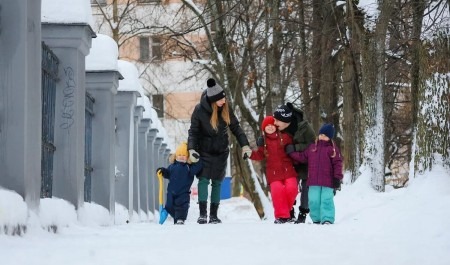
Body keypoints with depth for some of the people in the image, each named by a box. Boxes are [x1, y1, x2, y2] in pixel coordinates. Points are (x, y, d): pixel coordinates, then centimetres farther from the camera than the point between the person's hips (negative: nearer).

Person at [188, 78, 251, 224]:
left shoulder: (226, 109, -6)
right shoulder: (200, 110, -15)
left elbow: (235, 127, 3)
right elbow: (193, 131, -8)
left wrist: (245, 145, -2)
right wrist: (191, 149, -20)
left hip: (221, 152, 3)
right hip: (204, 151, -3)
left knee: (217, 182, 4)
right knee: (204, 180, -12)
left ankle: (214, 215, 6)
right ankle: (203, 214, -13)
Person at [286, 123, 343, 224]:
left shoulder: (332, 149, 1)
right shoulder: (312, 147, 13)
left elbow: (337, 163, -2)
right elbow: (302, 157, 19)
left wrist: (337, 177, -8)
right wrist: (292, 152, 11)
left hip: (327, 181, -4)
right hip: (314, 181, 4)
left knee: (326, 200, -8)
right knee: (313, 200, 4)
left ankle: (327, 219, -6)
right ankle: (316, 219, 15)